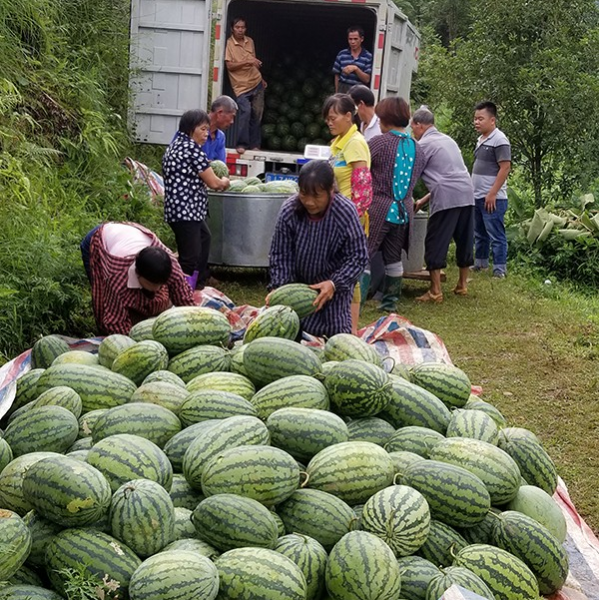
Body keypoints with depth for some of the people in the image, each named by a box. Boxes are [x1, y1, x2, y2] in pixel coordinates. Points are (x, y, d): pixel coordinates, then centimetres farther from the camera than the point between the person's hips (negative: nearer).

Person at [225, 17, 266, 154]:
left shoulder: (250, 41, 10)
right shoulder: (229, 44, -8)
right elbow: (229, 65, -14)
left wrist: (261, 79, 25)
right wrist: (247, 62, -23)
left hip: (256, 83, 6)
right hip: (241, 85, -6)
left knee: (257, 113, 5)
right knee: (245, 111, -22)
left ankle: (254, 144, 14)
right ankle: (242, 144, -11)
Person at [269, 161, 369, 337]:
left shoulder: (346, 212, -26)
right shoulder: (289, 210, -21)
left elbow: (358, 257, -20)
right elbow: (280, 254, -11)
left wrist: (334, 283, -33)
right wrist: (278, 286, -24)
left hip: (336, 284, -2)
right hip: (298, 282, 2)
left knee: (335, 329, -4)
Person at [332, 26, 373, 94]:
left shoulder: (368, 57, -2)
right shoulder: (342, 54, 6)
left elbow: (367, 79, -5)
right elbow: (337, 75, 12)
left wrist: (355, 69, -19)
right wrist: (337, 94, 10)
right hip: (343, 90, 2)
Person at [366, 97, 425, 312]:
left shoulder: (379, 142, -9)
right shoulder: (417, 149, 10)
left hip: (378, 209, -6)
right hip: (403, 211, 6)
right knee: (393, 258, 15)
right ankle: (390, 302, 21)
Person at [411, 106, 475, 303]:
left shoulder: (424, 144, -1)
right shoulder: (448, 140, 23)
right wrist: (424, 200, 27)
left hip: (446, 198, -8)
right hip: (467, 194, 8)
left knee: (435, 244, -1)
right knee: (464, 241, 16)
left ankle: (435, 292, -1)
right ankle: (462, 285, 26)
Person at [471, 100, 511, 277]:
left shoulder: (499, 140, -13)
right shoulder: (481, 139, 15)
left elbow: (505, 168, -17)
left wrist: (492, 194, -19)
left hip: (492, 198, -9)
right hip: (477, 197, 9)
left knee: (496, 235, -5)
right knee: (479, 234, 17)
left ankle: (499, 269, -1)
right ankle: (480, 263, 27)